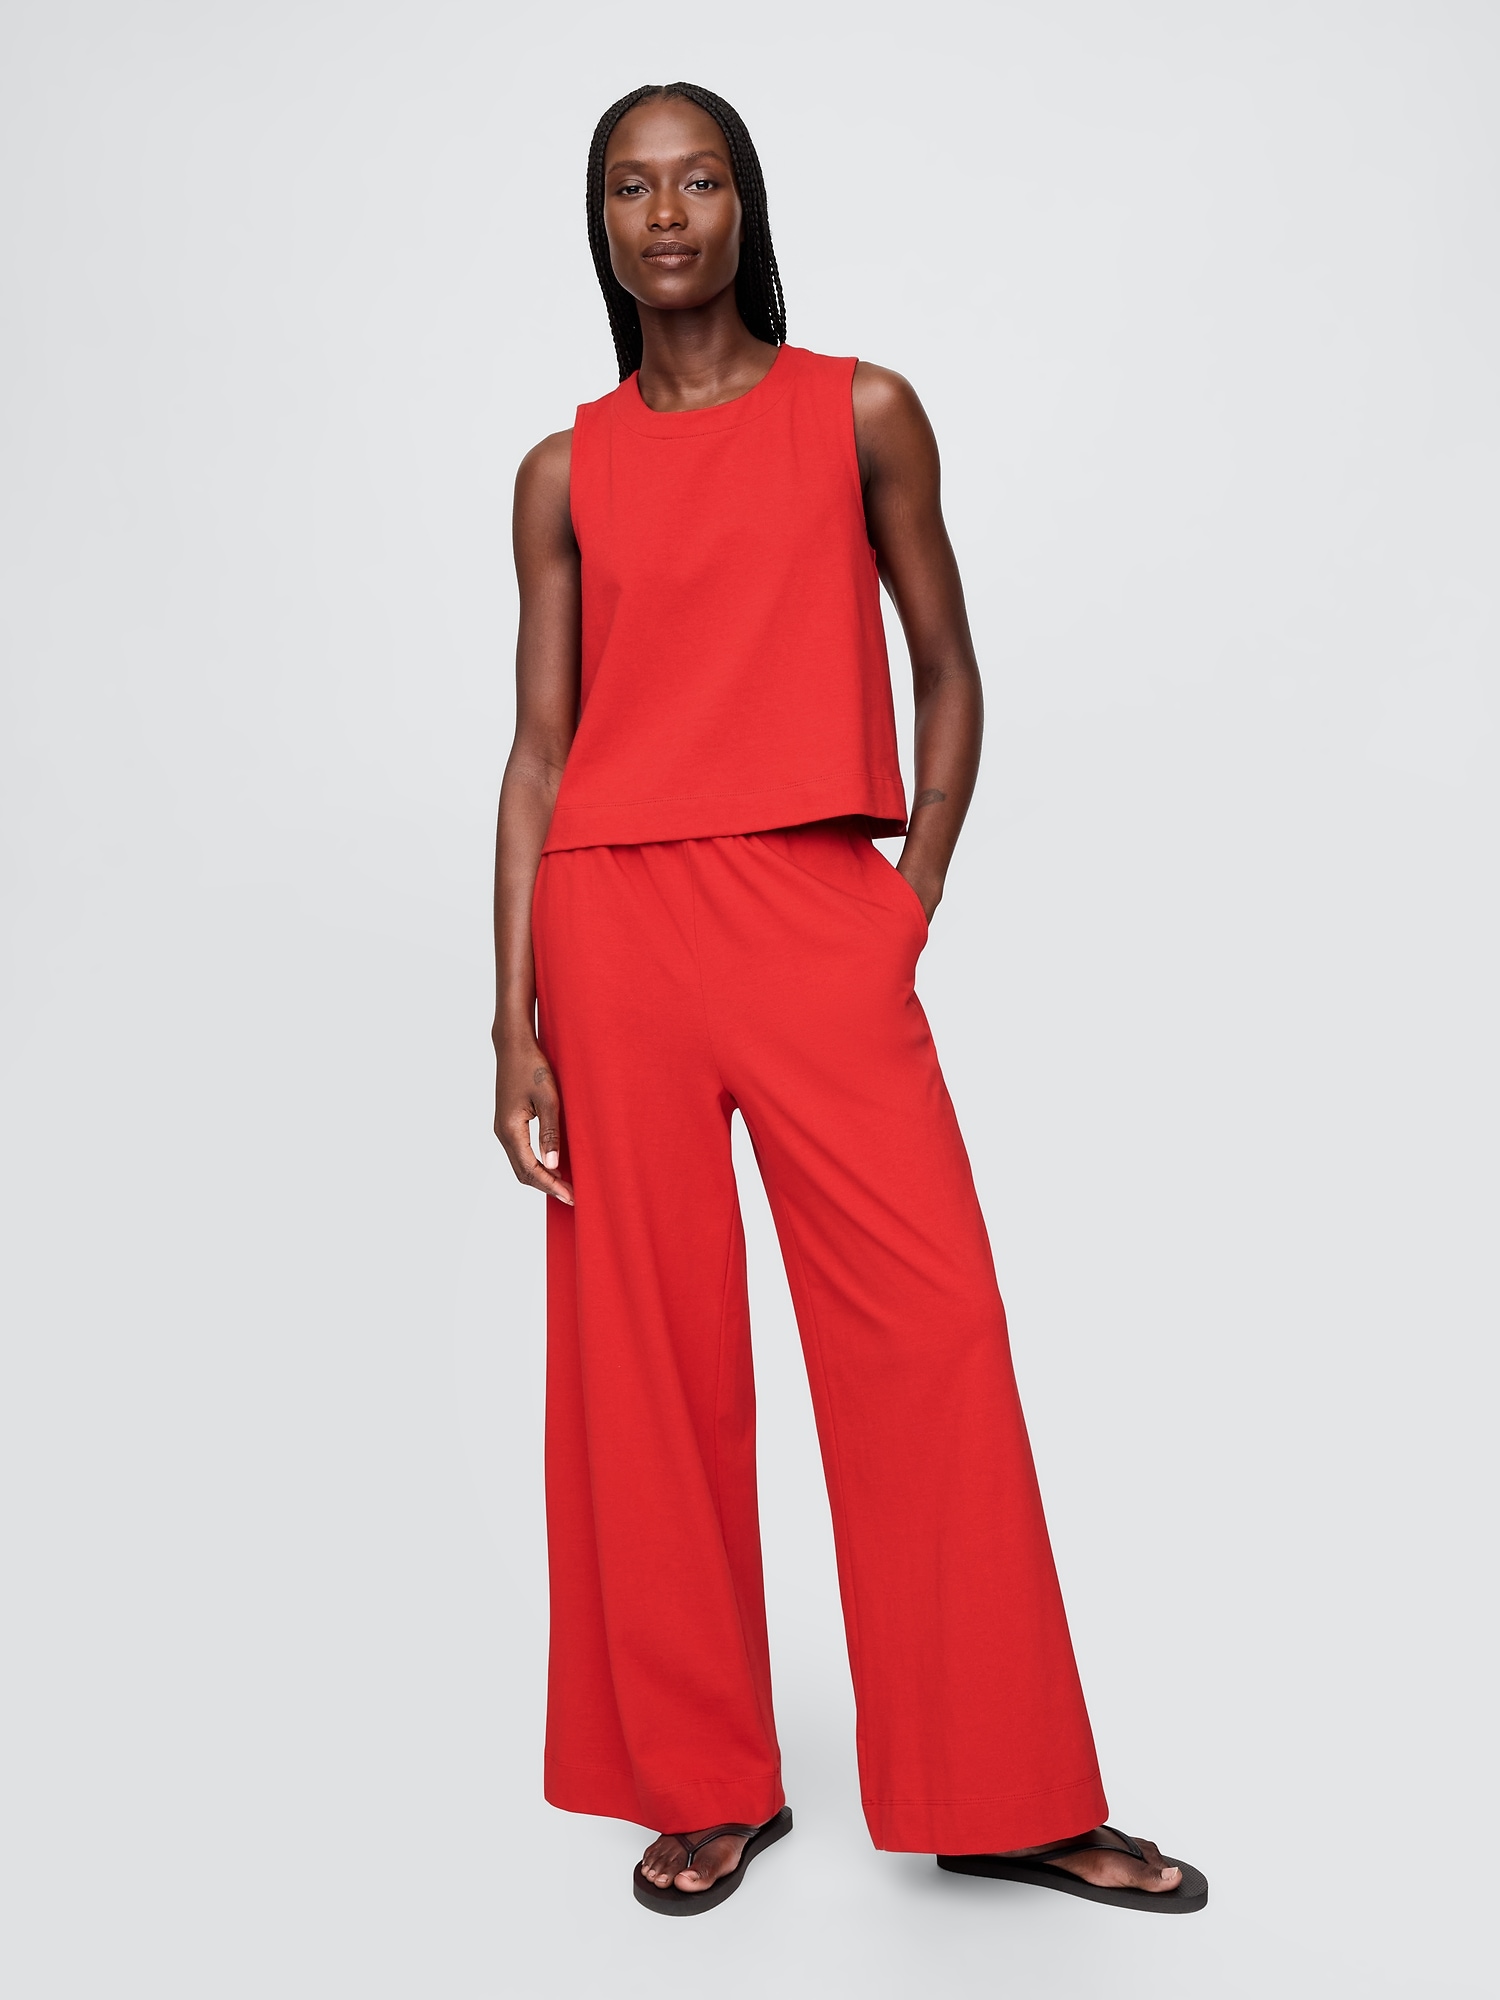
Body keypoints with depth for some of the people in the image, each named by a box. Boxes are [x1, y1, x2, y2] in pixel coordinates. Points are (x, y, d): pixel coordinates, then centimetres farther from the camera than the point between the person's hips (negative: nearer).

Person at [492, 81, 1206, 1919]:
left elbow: (948, 673, 12)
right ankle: (706, 1785, 19)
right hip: (615, 925, 1)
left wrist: (917, 899, 0)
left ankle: (1001, 1795, 13)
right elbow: (539, 751, 7)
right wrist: (515, 1027, 0)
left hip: (822, 919, 0)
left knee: (931, 1333, -4)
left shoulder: (863, 417, 9)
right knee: (650, 1352, 3)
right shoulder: (566, 474, 10)